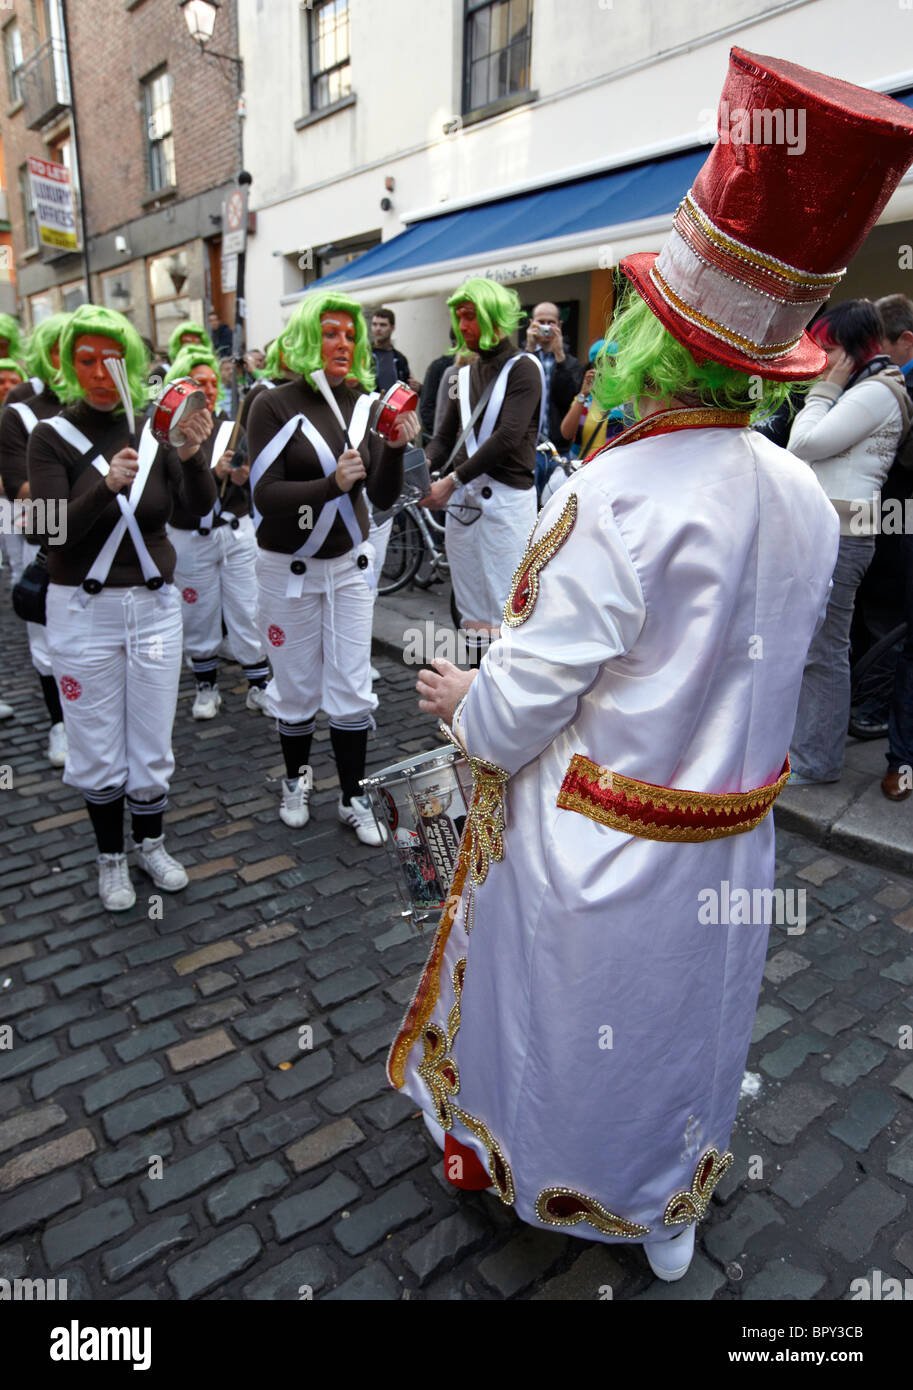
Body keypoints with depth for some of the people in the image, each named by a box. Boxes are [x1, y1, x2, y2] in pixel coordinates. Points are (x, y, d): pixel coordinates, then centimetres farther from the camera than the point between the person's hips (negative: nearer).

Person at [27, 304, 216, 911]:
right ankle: (111, 857, 28)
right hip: (84, 610, -2)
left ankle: (151, 843, 31)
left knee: (152, 741, 10)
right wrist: (107, 485, -31)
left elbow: (202, 506, -10)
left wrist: (192, 454, -29)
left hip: (154, 605, 2)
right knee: (98, 747, 8)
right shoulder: (52, 435, -5)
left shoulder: (154, 429, 1)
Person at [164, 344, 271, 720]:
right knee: (199, 618, 8)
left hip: (237, 533, 2)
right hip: (190, 539, -2)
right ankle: (206, 687, 24)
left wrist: (243, 479, -15)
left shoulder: (230, 427, 6)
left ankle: (259, 684, 15)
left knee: (248, 612, 4)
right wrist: (212, 473, -25)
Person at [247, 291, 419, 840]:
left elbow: (384, 497, -2)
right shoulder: (275, 406, -8)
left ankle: (354, 796, 20)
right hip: (290, 567, -2)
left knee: (352, 688, 5)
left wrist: (396, 449, -20)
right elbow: (265, 494, -17)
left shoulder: (366, 403, 1)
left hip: (351, 563, 3)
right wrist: (333, 484, -31)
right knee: (297, 687, 10)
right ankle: (297, 778, 34)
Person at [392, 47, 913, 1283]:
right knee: (683, 1026, 26)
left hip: (590, 844, -5)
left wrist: (458, 697, 0)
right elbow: (746, 671, 6)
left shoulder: (615, 498, -28)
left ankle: (492, 1148, 51)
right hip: (726, 843, 5)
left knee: (560, 1017, 22)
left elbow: (515, 709, -23)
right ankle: (667, 1213, 51)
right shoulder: (807, 500, -6)